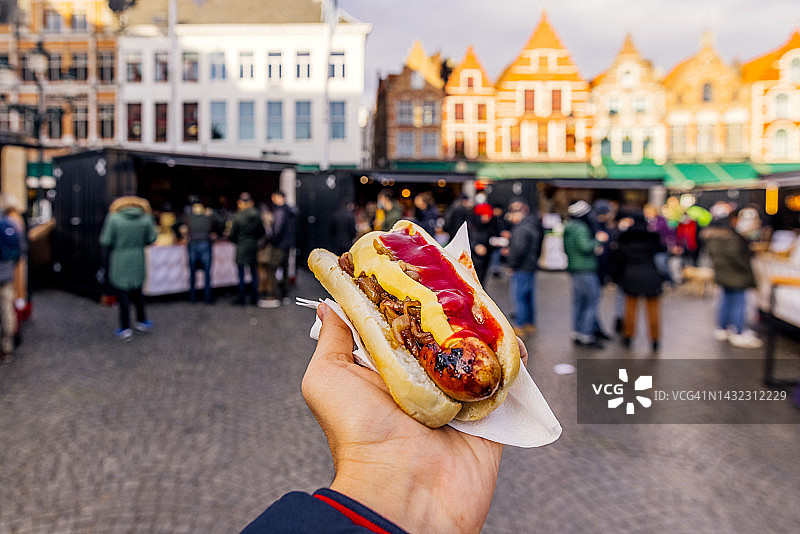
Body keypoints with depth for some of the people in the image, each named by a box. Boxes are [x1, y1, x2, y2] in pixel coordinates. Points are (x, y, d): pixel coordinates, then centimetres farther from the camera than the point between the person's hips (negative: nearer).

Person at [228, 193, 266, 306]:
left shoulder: (238, 217, -12)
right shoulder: (257, 215, -2)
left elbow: (232, 235, -6)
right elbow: (262, 233, 3)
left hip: (242, 248, -3)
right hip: (254, 247, 3)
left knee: (241, 275, 6)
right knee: (254, 273, 12)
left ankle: (241, 298, 12)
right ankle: (254, 298, 17)